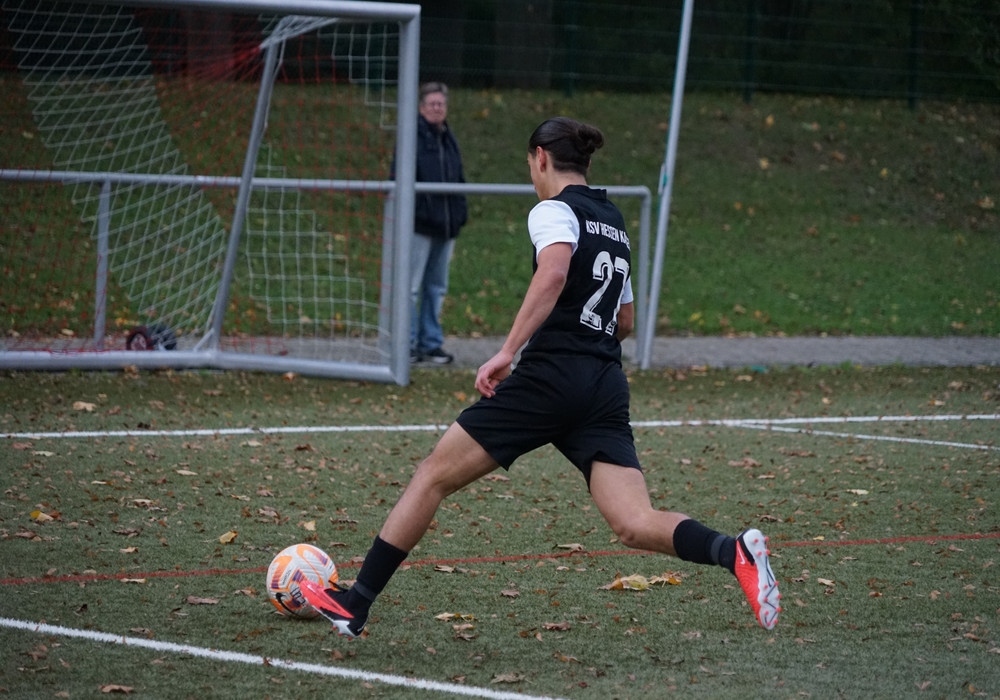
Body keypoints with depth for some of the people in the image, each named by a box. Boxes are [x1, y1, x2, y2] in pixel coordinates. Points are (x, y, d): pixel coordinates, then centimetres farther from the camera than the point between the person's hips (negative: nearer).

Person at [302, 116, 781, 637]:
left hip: (551, 376, -7)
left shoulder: (554, 210, -1)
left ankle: (354, 605, 7)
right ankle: (734, 552, -33)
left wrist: (507, 351, -26)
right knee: (635, 526, -5)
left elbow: (553, 272, -23)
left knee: (434, 476, 5)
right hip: (606, 389, 7)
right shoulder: (613, 223, 22)